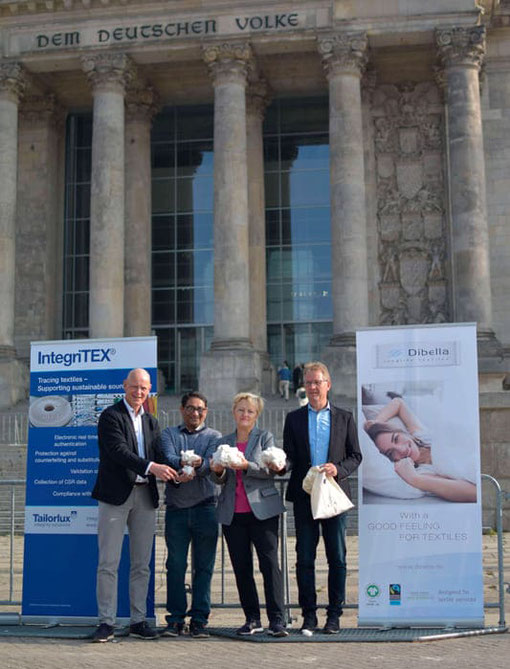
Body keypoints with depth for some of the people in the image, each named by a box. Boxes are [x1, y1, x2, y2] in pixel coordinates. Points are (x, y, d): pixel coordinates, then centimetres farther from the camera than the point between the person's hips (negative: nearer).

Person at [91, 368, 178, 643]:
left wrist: (176, 473, -12)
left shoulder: (151, 422, 17)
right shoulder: (110, 415, -3)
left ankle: (138, 620, 16)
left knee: (141, 564, 9)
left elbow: (158, 455, 9)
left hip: (145, 496, 6)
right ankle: (106, 622, 4)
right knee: (108, 563, -3)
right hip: (116, 495, -6)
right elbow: (119, 451, -17)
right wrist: (151, 467, -28)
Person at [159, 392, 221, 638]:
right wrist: (184, 463, -29)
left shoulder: (213, 436, 11)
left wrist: (194, 468, -29)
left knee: (203, 566, 1)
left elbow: (211, 463, -8)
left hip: (205, 507, 0)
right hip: (176, 508, 0)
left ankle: (199, 620, 9)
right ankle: (175, 619, 9)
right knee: (175, 565, 1)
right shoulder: (168, 434, 13)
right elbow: (169, 458, -7)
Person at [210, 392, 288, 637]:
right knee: (241, 568, 5)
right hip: (232, 514, 3)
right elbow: (220, 480, 11)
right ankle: (252, 619, 14)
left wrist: (247, 466, -23)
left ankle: (277, 620, -5)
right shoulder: (224, 442, 15)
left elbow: (271, 470, -6)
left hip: (262, 510, -3)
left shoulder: (265, 437, 6)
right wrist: (218, 471, -12)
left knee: (270, 564, -8)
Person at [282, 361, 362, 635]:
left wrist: (338, 469, -13)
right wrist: (281, 465, -17)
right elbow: (290, 457, 6)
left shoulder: (344, 418, 8)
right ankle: (309, 616, 10)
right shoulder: (293, 418, 10)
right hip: (304, 496, 1)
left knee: (337, 558, 3)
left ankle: (334, 615, 12)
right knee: (304, 558, 2)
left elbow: (355, 456, 6)